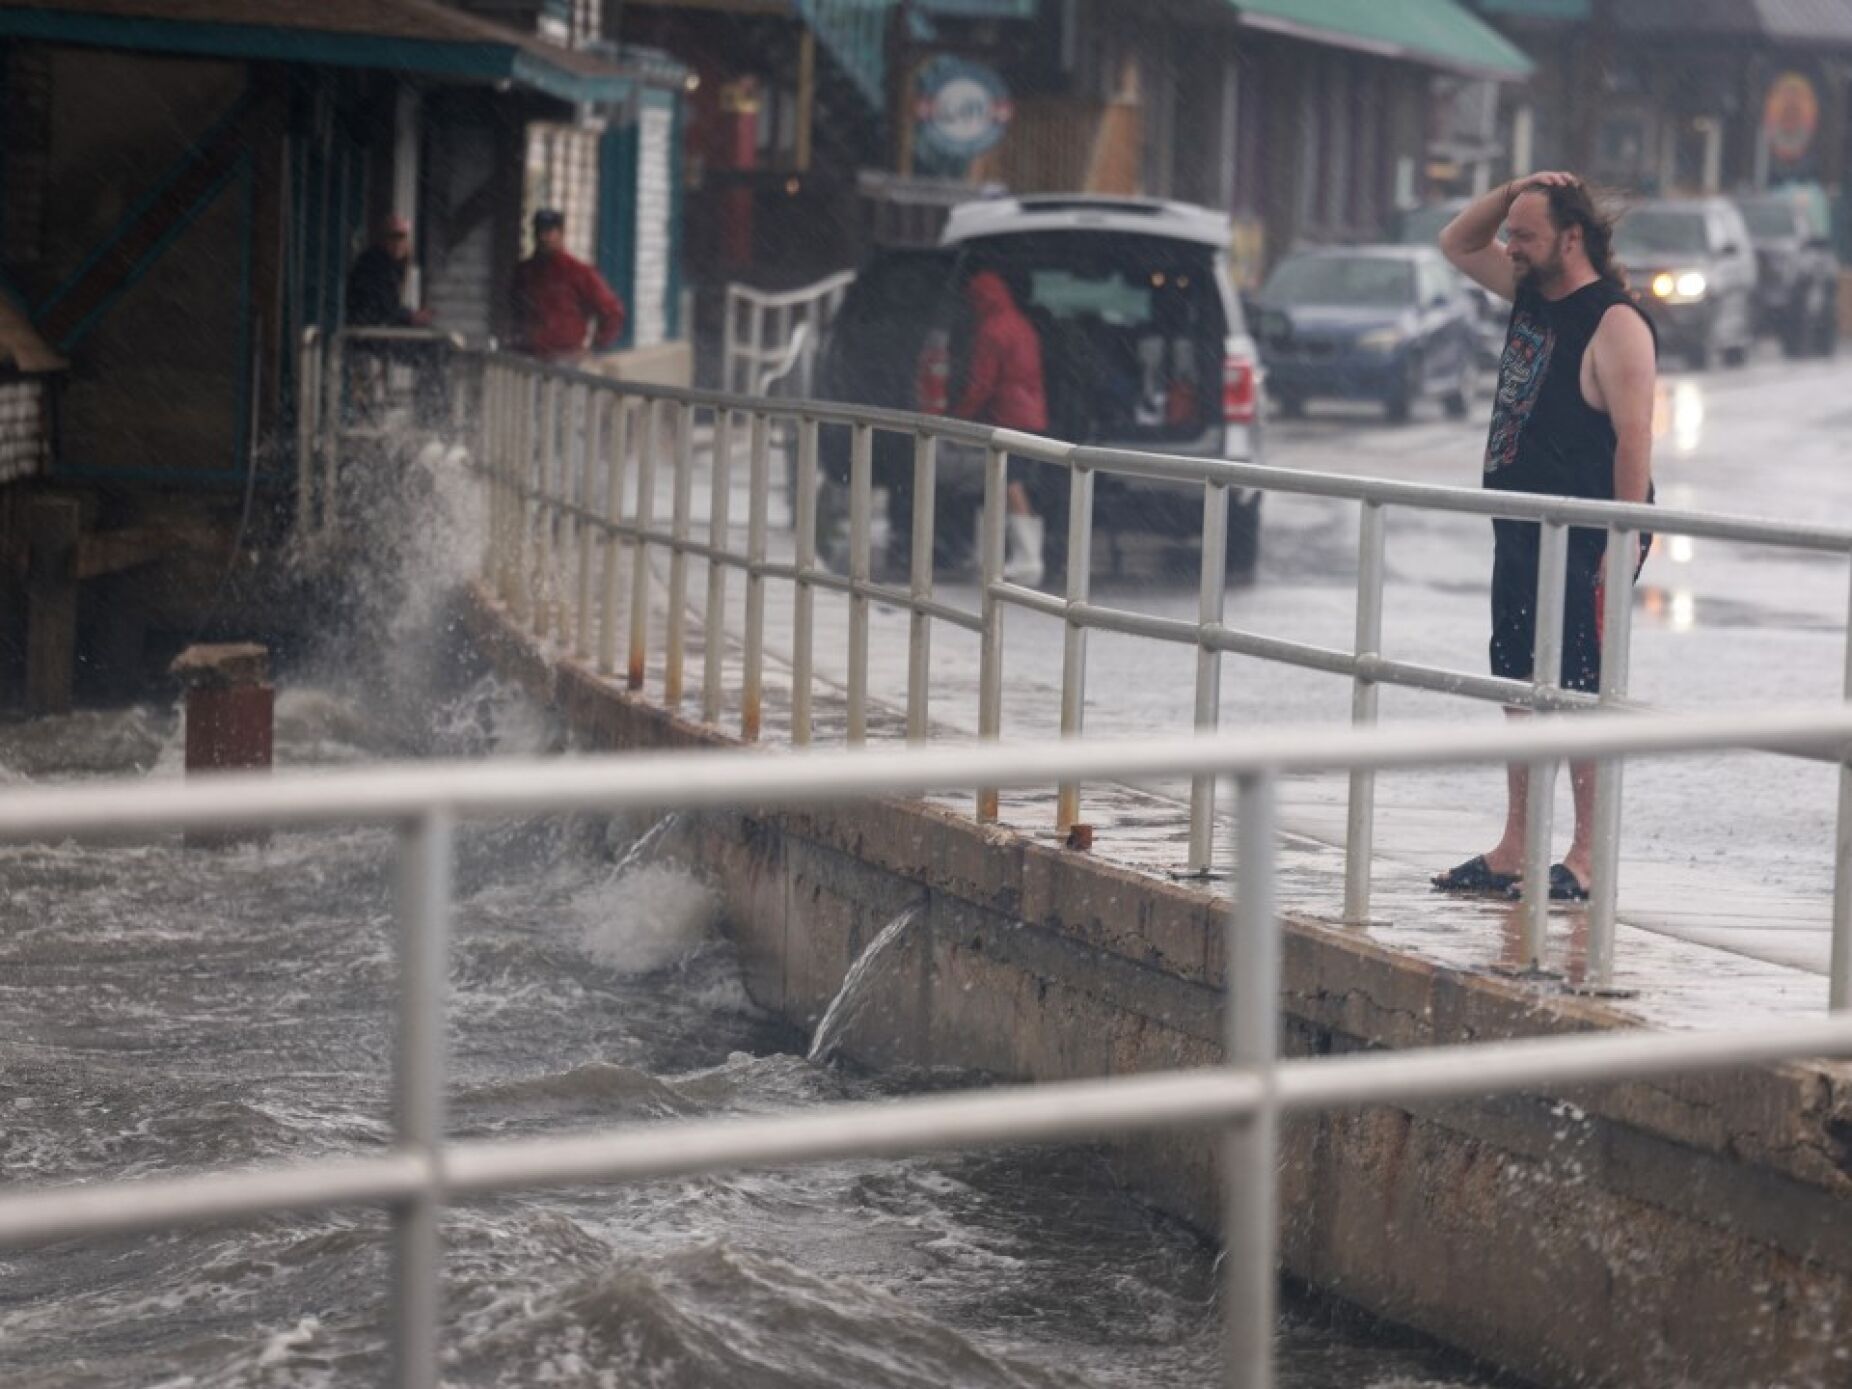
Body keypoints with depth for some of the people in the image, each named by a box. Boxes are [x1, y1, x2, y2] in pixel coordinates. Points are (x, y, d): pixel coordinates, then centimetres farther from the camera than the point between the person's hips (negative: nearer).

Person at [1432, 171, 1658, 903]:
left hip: (1582, 543, -9)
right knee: (1521, 691, 11)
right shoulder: (1532, 293, 12)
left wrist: (1622, 546, -23)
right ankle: (1514, 853, 17)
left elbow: (1634, 438, -19)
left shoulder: (1615, 324, -15)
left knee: (1583, 695, -6)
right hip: (1521, 533, 9)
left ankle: (1585, 861, -3)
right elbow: (1457, 243, 25)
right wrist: (1513, 191, 7)